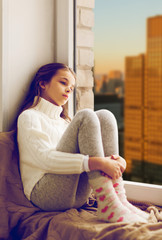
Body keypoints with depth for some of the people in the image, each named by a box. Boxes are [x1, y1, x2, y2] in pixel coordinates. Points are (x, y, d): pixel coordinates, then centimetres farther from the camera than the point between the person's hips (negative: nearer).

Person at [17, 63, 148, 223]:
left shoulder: (64, 122, 30)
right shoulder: (29, 117, 5)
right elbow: (44, 158, -14)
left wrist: (115, 160, -6)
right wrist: (97, 162, -25)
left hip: (76, 196, 6)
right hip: (44, 194, -6)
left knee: (104, 117, -8)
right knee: (85, 117, -20)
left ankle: (119, 199, -21)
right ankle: (108, 204, -31)